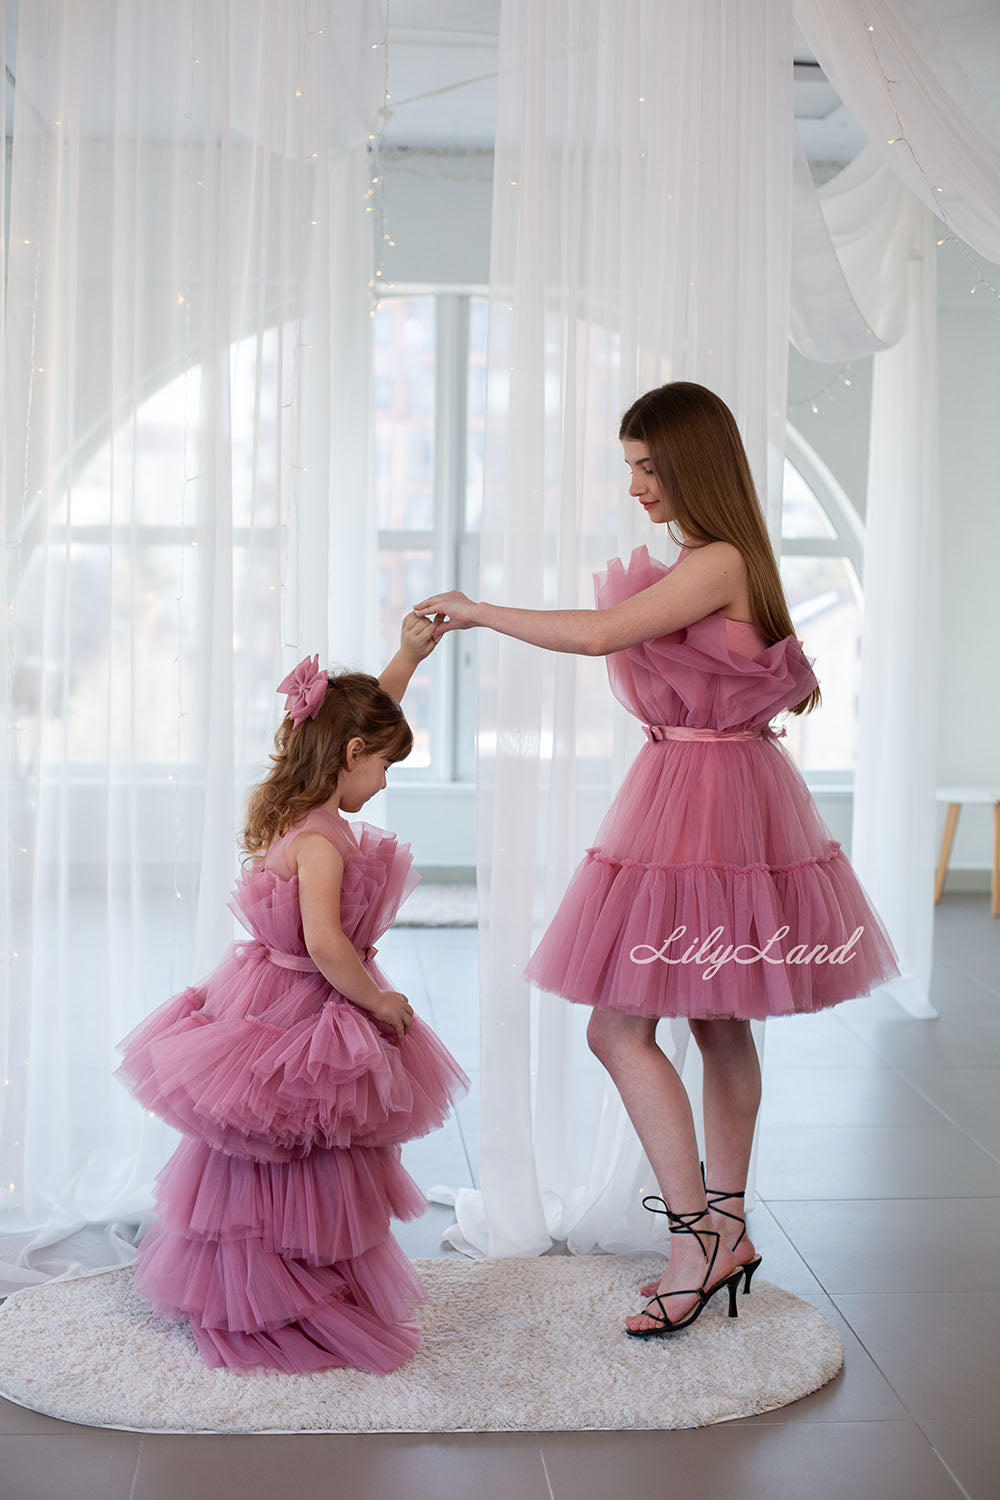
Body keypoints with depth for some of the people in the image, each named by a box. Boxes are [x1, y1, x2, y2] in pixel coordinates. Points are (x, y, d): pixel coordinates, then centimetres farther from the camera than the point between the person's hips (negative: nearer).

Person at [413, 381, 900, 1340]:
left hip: (705, 807, -10)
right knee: (719, 1027, 14)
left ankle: (699, 1235, -2)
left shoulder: (719, 563, -18)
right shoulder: (703, 565, 12)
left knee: (619, 1028, -8)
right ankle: (722, 1234, 23)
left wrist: (476, 611, -17)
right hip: (688, 788, 10)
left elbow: (601, 633, -27)